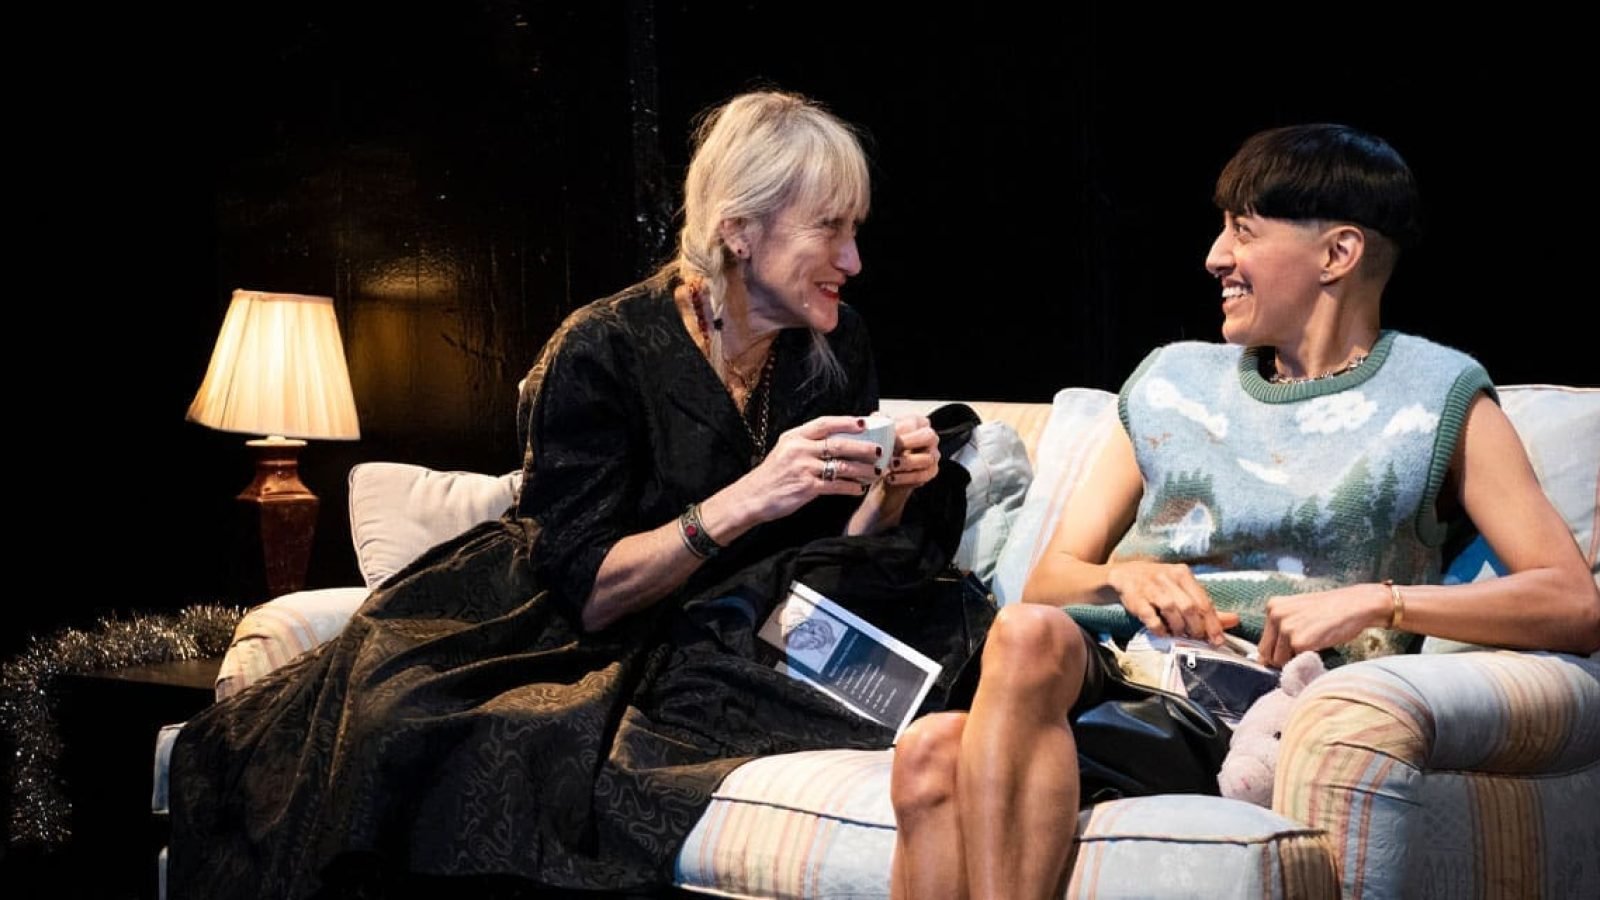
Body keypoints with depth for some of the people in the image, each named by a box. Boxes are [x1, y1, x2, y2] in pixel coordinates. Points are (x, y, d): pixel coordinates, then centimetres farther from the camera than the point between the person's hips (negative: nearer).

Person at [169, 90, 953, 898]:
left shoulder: (836, 349, 1)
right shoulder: (602, 353, -14)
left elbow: (835, 554, 7)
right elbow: (587, 591, -16)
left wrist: (888, 495, -14)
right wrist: (746, 500, -28)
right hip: (561, 639, -2)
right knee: (398, 724, -32)